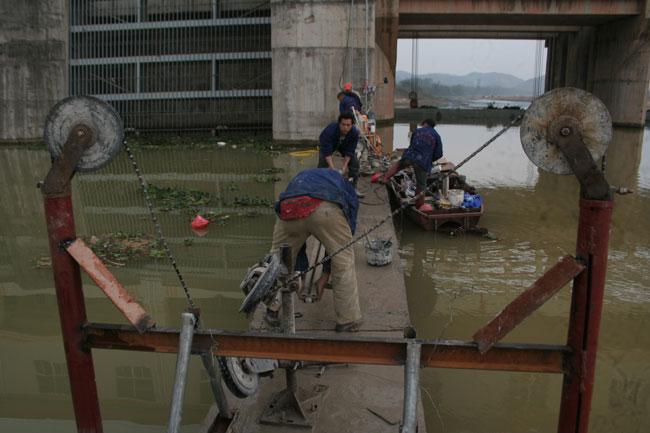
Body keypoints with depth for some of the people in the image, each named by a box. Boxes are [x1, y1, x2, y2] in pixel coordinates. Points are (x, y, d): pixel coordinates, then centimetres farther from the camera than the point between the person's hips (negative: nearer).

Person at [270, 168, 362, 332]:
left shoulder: (299, 179, 47)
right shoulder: (346, 187, 40)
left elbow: (297, 237, 46)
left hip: (288, 209, 3)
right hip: (324, 208, -3)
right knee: (344, 263, 15)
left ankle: (272, 313, 34)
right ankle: (348, 321, 22)